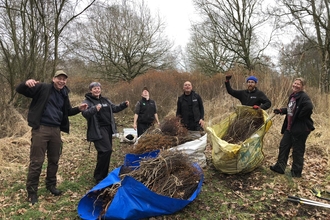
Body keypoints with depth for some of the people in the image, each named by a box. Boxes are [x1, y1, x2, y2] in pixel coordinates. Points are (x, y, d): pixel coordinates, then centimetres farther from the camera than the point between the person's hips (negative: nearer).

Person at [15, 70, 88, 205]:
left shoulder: (64, 95, 11)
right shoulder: (42, 88, -6)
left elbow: (67, 112, 22)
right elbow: (20, 90, -10)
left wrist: (79, 109, 3)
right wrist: (26, 84, -33)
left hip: (56, 130, 6)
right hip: (41, 129, -6)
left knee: (54, 160, 15)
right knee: (36, 161, -1)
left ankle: (51, 185, 33)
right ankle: (31, 191, 13)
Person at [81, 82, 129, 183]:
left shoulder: (105, 100, 16)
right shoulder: (87, 101, -5)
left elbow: (114, 108, 26)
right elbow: (85, 113, -23)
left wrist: (124, 104, 12)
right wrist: (95, 109, -40)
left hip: (108, 128, 8)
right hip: (98, 130, -8)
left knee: (105, 152, 13)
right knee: (106, 150, -18)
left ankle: (103, 174, 28)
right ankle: (99, 177, -4)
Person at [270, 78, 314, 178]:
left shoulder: (304, 97, -16)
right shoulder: (292, 96, 11)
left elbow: (309, 107, -34)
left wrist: (299, 117, -22)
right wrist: (280, 110, 10)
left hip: (300, 129, -9)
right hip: (290, 127, 9)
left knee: (297, 151, 3)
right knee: (283, 146, 13)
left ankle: (296, 172, 18)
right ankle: (280, 167, 25)